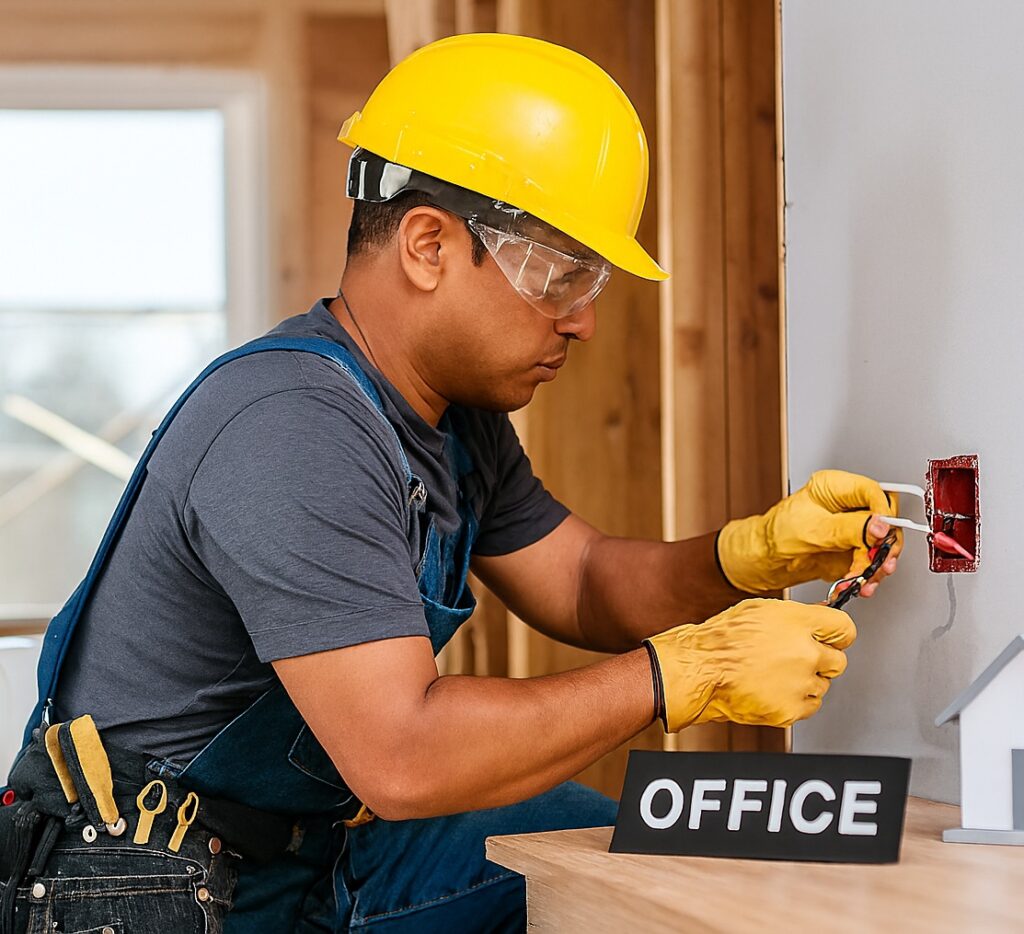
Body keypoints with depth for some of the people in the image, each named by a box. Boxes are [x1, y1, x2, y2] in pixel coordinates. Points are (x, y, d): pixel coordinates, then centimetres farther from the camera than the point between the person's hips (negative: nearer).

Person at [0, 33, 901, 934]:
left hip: (314, 848, 9)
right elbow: (402, 757, -32)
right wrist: (682, 672, -26)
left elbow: (581, 585, 14)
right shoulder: (293, 430, -27)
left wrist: (758, 553, -5)